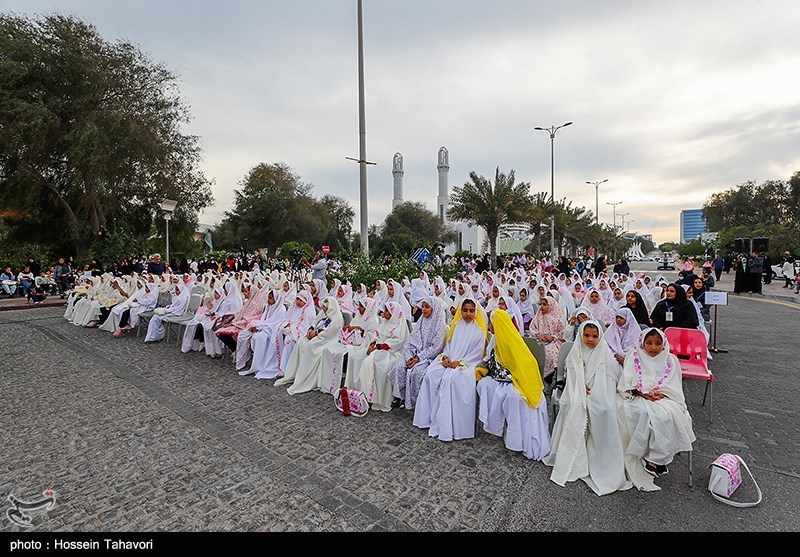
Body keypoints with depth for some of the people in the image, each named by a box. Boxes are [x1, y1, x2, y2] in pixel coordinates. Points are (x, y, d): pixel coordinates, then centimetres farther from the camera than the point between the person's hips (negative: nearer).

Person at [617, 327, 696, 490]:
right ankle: (659, 460, -22)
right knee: (642, 413, -34)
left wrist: (662, 394, -13)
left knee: (666, 415, -33)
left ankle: (654, 457, -23)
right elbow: (625, 385, 1)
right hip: (638, 398, -1)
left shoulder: (671, 360, 11)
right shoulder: (633, 357, 7)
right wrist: (642, 393, -15)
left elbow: (676, 390, 7)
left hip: (664, 399, 1)